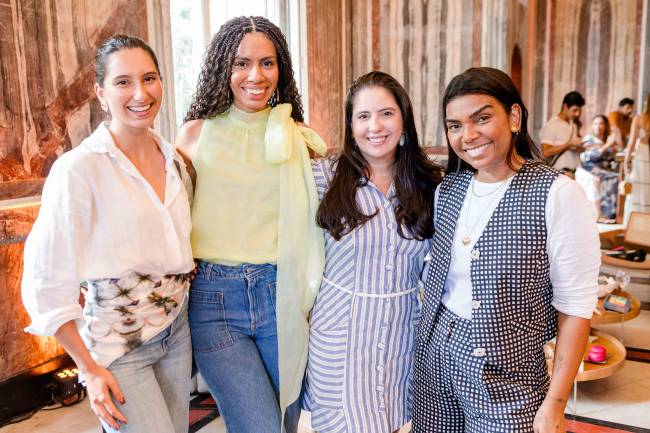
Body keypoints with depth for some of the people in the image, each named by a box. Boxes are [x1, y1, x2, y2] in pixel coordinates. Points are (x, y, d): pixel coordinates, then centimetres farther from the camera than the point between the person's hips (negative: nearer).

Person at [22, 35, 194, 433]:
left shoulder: (175, 161, 1)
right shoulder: (78, 170, -17)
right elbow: (47, 283, -13)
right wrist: (91, 369, -10)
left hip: (177, 335, 6)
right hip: (118, 348, -5)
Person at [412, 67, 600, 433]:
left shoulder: (558, 194, -15)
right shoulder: (448, 188, 1)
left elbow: (575, 307, -13)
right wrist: (426, 342, 9)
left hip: (505, 374, -5)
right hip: (434, 353, 5)